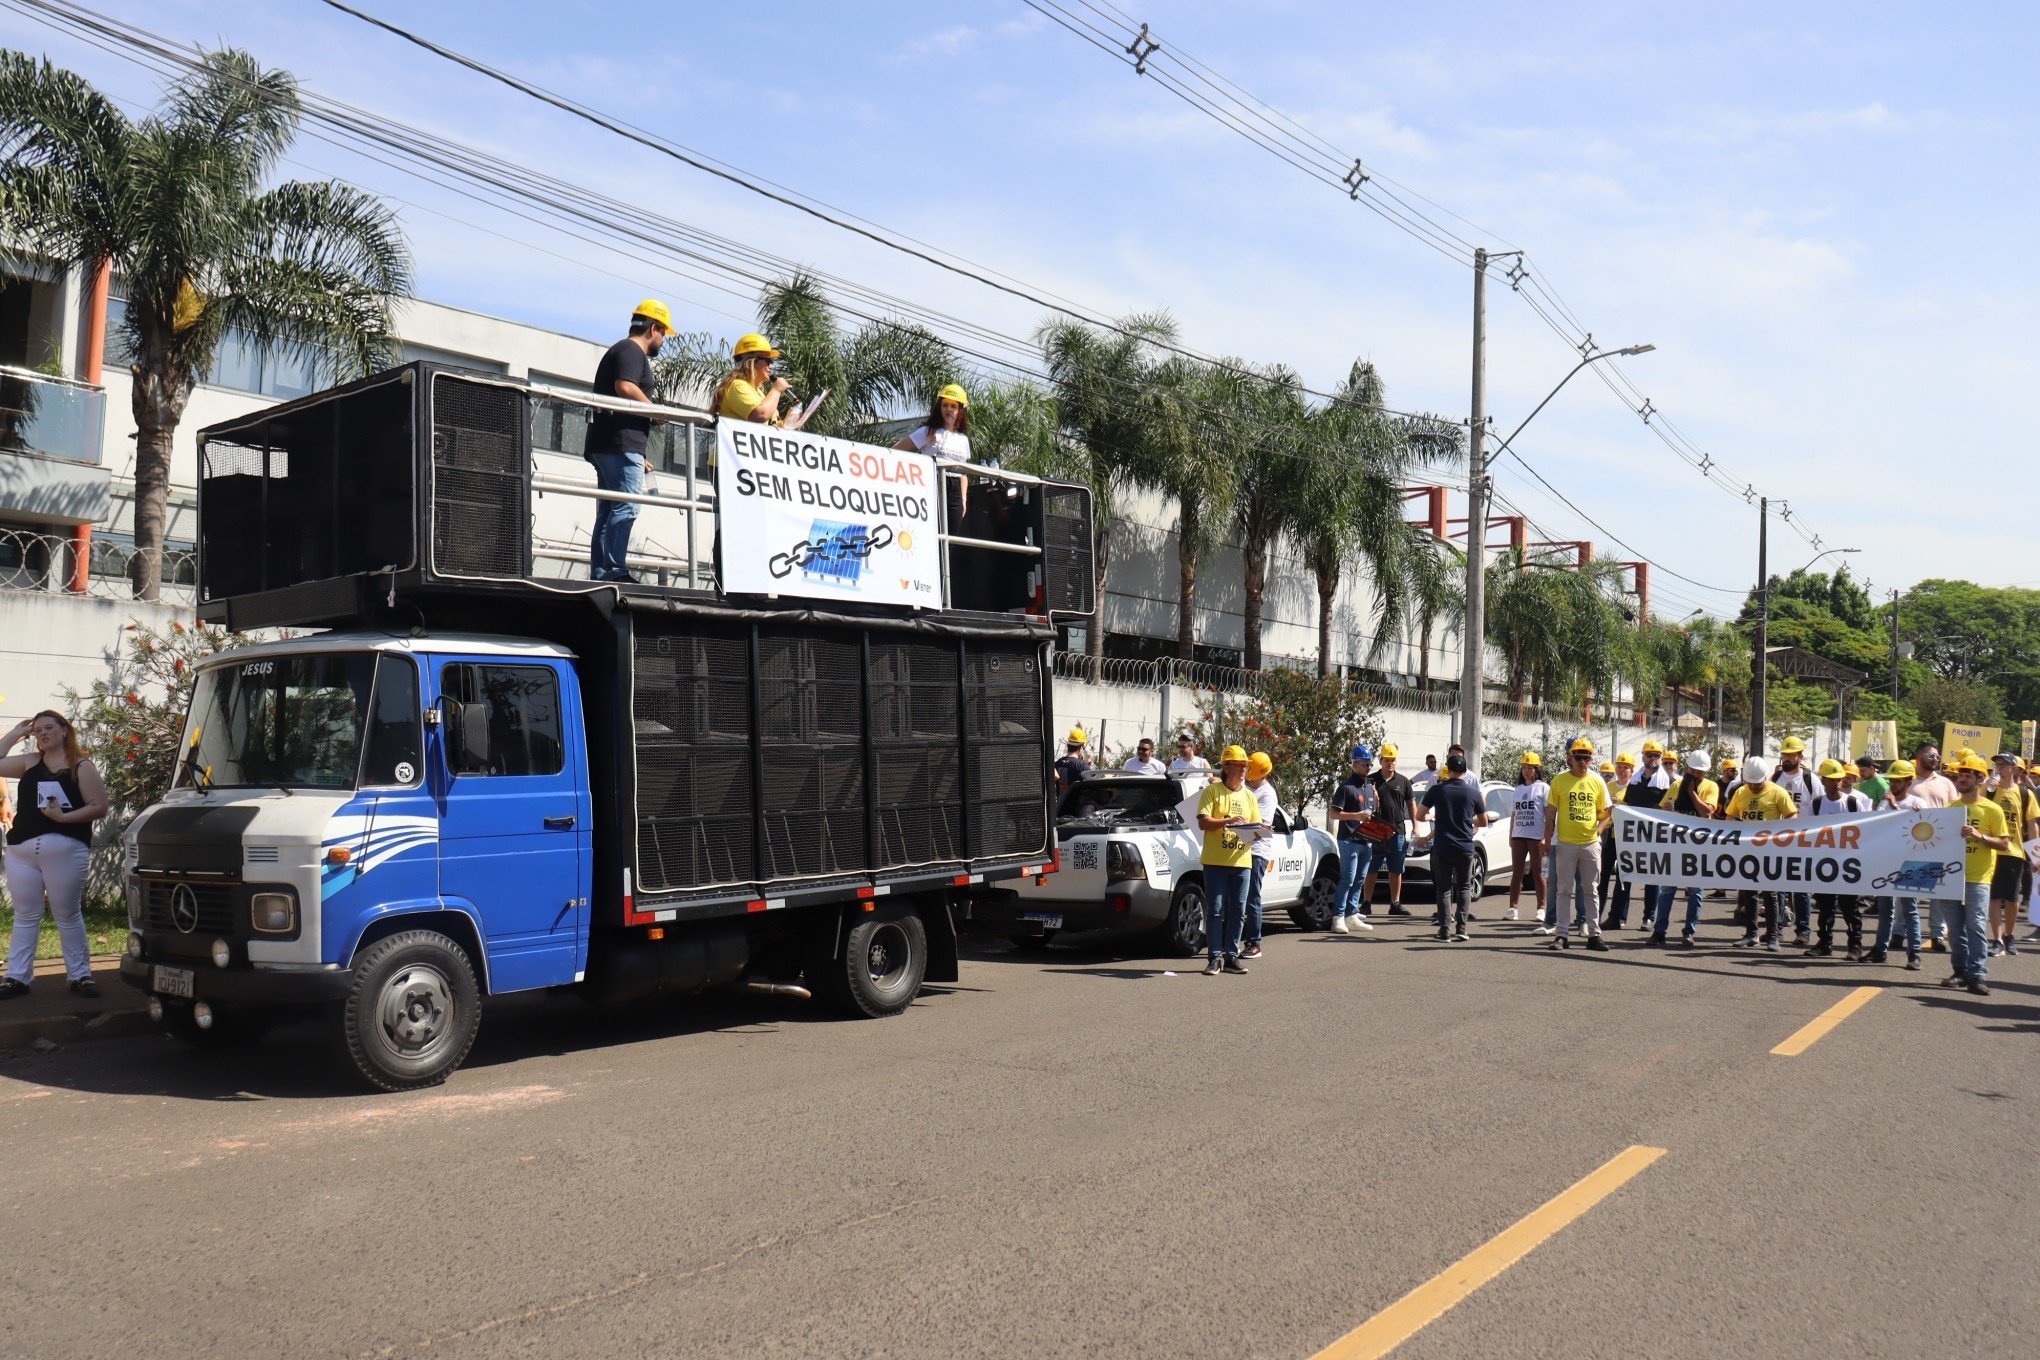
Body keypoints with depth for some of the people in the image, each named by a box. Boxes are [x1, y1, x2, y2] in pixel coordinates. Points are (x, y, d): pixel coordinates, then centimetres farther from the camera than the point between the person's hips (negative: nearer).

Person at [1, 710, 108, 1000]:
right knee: (25, 917, 8)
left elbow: (99, 807, -5)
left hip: (65, 851, -4)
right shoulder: (30, 762, 13)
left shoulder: (82, 766, 1)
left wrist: (64, 816, -17)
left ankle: (80, 975, 9)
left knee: (68, 916, 3)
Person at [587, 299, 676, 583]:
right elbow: (625, 388, -22)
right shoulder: (631, 351, -4)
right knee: (627, 506, -15)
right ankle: (614, 570, -21)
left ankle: (599, 572, 7)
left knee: (608, 510, 8)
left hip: (604, 445, 11)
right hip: (622, 444, -11)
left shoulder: (617, 351, 29)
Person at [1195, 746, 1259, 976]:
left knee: (1238, 911, 6)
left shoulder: (1249, 796, 15)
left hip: (1241, 861, 5)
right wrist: (1228, 821, -22)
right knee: (1215, 911, -4)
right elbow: (1203, 823, -10)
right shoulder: (1212, 791, -1)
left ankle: (1231, 956, 14)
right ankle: (1215, 957, 0)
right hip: (1215, 861, -5)